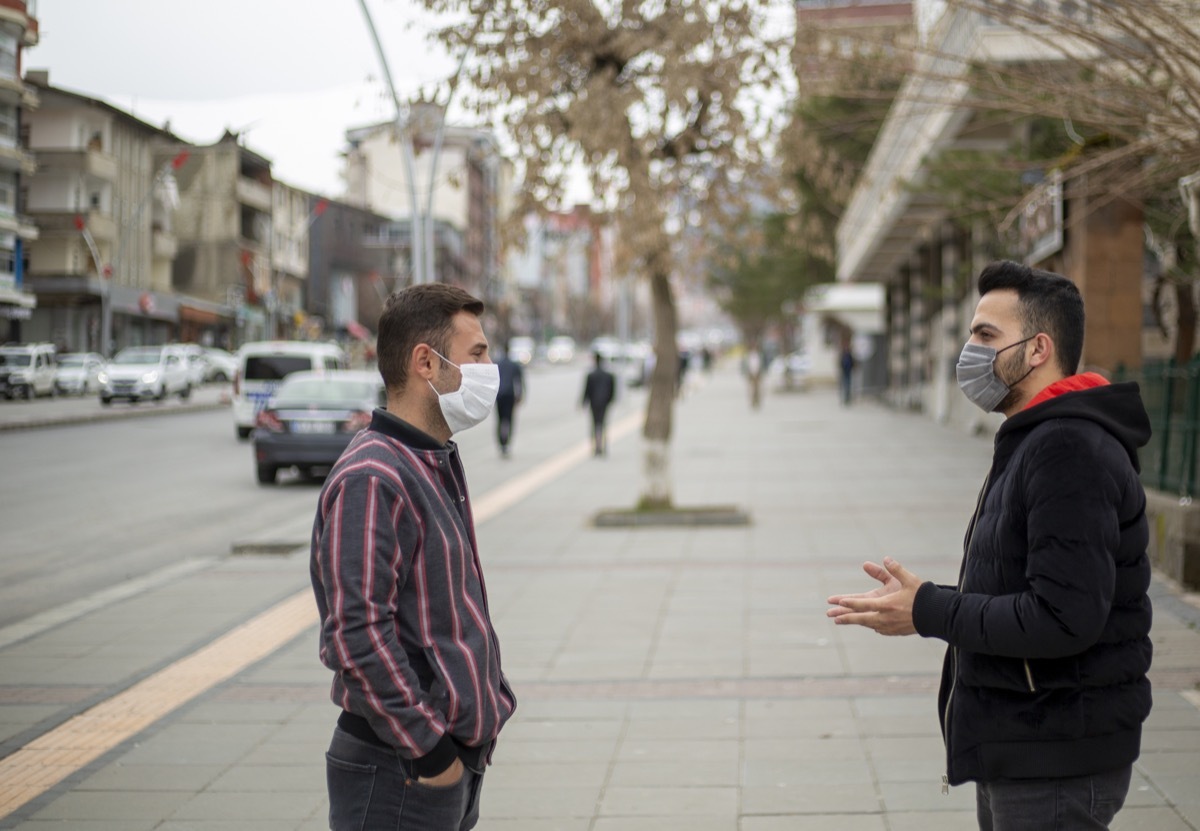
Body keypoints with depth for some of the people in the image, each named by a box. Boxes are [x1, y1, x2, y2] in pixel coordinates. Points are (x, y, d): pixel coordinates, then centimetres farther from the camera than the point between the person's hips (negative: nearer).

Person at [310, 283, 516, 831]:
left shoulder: (437, 463, 14)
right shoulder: (370, 478, -19)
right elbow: (355, 633, -24)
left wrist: (490, 700, 16)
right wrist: (429, 747, -20)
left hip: (457, 760, 9)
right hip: (399, 773, -9)